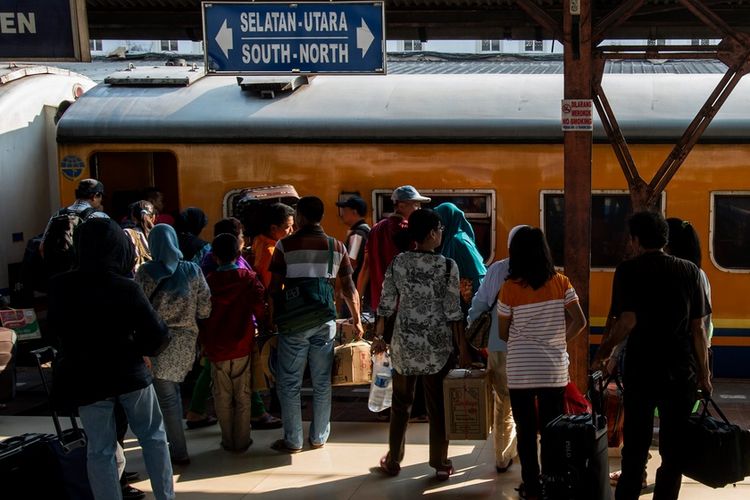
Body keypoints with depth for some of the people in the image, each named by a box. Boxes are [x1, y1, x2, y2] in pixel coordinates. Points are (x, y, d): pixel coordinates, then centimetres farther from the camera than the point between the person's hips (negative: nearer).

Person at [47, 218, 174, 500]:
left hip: (86, 378, 1)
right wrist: (139, 350, 3)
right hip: (129, 372, -1)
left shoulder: (60, 286, -9)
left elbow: (55, 328, 9)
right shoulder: (126, 288, -16)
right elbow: (158, 335, -17)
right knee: (153, 436, 16)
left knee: (100, 450, 9)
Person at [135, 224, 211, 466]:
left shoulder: (145, 272, -9)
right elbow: (205, 309, -1)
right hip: (186, 342, 4)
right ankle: (175, 441, 27)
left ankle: (179, 452, 9)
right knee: (173, 390, 20)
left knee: (166, 397, 5)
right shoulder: (192, 270, 0)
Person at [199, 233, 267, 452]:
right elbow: (261, 309, -11)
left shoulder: (208, 281, -2)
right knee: (242, 396, 9)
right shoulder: (248, 278, -7)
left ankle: (228, 441, 18)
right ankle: (242, 441, 12)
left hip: (216, 349, 1)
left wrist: (204, 343, 14)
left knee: (222, 397, 12)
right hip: (242, 346, -1)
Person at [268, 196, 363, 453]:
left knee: (289, 383, 7)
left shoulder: (286, 245, -3)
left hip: (293, 321, -3)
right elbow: (349, 289, 7)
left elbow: (275, 288, -5)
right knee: (322, 383, 12)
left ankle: (293, 440, 11)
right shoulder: (336, 247, 5)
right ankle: (319, 437, 20)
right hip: (325, 320, 3)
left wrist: (273, 318, 5)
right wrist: (357, 320, 18)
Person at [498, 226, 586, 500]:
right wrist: (560, 340, 12)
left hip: (520, 370, -1)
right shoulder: (560, 282, -2)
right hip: (554, 368, 2)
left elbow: (503, 334, 1)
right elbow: (579, 322, -3)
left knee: (526, 430, 8)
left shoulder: (510, 288, -7)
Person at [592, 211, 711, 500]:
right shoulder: (690, 271, 3)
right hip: (681, 373, 2)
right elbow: (698, 328, 2)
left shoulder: (629, 271, -5)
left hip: (641, 371, -2)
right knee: (673, 451, 11)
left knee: (635, 448, 10)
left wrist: (603, 353, -2)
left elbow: (627, 321, -15)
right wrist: (704, 373, 10)